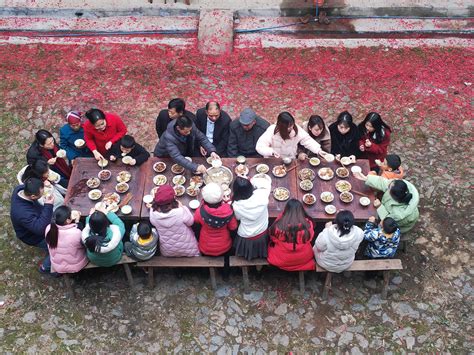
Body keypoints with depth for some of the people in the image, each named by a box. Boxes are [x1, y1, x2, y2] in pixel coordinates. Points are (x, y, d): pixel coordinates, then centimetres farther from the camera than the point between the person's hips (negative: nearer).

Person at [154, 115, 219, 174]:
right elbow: (177, 157, -45)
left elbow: (202, 138, -11)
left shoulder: (190, 126, -23)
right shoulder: (169, 137, -38)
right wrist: (195, 167, -56)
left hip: (183, 155, 4)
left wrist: (212, 151, -28)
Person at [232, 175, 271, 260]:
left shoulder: (236, 206, -34)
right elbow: (267, 183, -8)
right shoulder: (261, 195, -32)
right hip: (262, 235, 3)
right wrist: (252, 182, -5)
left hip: (246, 238, -2)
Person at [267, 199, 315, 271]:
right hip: (303, 260, 1)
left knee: (271, 244, 29)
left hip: (281, 261, -1)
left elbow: (273, 238, -5)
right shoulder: (308, 225, -25)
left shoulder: (278, 225, -28)